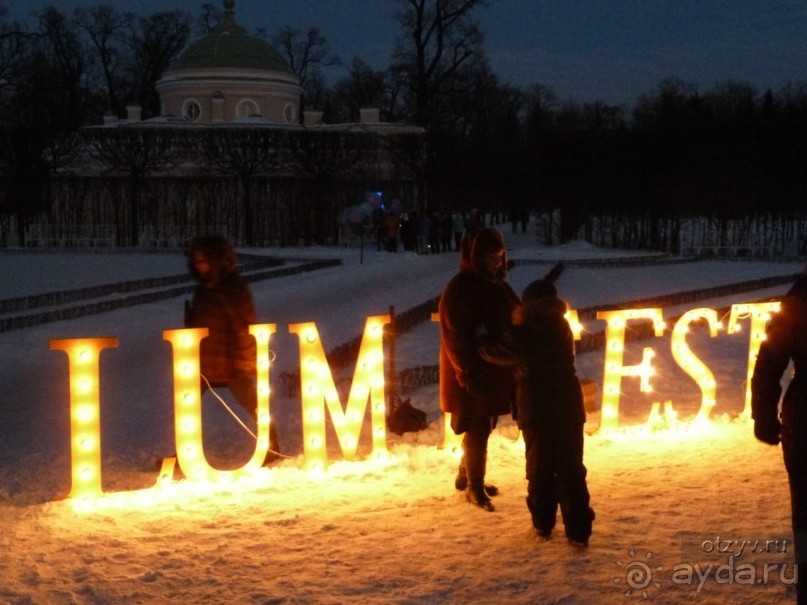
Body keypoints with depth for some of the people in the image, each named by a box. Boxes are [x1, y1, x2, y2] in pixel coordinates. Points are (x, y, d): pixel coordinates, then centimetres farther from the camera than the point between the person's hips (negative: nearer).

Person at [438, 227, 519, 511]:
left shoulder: (498, 286, 10)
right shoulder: (459, 289, -14)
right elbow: (455, 337, -19)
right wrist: (471, 373, -22)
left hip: (495, 372, 7)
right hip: (472, 376, -7)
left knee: (481, 429, 17)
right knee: (477, 430, 1)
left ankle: (466, 476, 34)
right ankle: (474, 487, 15)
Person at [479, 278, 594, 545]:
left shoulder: (524, 334, -11)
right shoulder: (561, 326, 6)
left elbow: (495, 352, 0)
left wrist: (482, 341, 21)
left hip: (537, 412, -4)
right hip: (568, 408, 4)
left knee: (540, 470, 10)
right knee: (571, 470, 5)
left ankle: (543, 524, 19)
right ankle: (578, 530, 2)